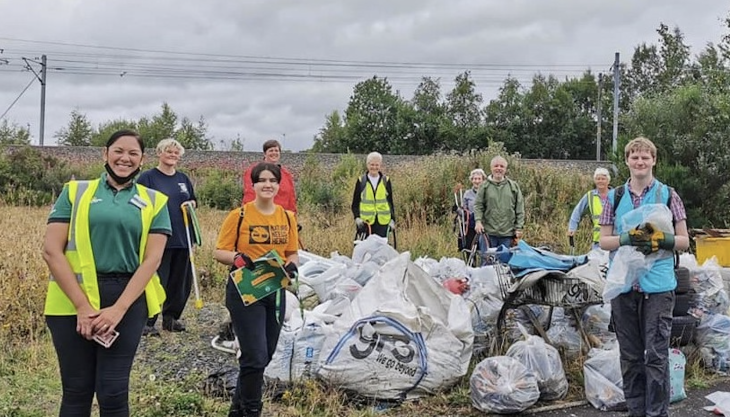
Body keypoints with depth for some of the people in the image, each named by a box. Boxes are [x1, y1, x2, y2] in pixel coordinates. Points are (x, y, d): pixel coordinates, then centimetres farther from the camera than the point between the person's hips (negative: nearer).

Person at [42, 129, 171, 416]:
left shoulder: (154, 202, 8)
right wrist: (83, 306, -11)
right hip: (74, 298, 0)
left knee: (113, 391, 1)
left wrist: (118, 309, -12)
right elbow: (51, 251, -2)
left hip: (127, 299, 0)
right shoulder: (76, 192, 5)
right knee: (76, 390, 6)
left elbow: (152, 259, 0)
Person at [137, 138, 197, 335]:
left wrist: (191, 203, 2)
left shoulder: (183, 179, 15)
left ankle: (171, 317, 23)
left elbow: (194, 200, 26)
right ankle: (147, 322, 4)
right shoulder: (148, 177, -1)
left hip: (182, 238, 6)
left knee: (181, 281, 9)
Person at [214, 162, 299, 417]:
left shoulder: (287, 218, 6)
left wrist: (292, 265, -10)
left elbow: (292, 253, 13)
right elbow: (219, 252, -7)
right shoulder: (239, 216, -8)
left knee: (264, 356, 15)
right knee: (255, 356, -11)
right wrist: (238, 258, -27)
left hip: (275, 291, 6)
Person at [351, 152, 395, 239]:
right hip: (366, 222, -1)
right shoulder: (361, 181, 3)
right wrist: (357, 218, -8)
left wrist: (392, 219, 3)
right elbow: (355, 204, 7)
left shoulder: (386, 181, 6)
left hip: (383, 222, 1)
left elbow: (390, 202, 11)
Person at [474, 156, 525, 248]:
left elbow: (520, 209, 6)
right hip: (489, 231, -1)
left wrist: (519, 228, 1)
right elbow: (478, 205, 3)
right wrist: (478, 221, -12)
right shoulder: (484, 186, 4)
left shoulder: (513, 186, 7)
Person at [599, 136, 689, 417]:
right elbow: (604, 241, 6)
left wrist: (661, 240, -16)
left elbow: (684, 242, 4)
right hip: (623, 285, 3)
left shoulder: (668, 195, 2)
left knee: (656, 356, -2)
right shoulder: (614, 197, 7)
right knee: (629, 355, 11)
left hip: (658, 285, -2)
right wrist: (626, 239, -14)